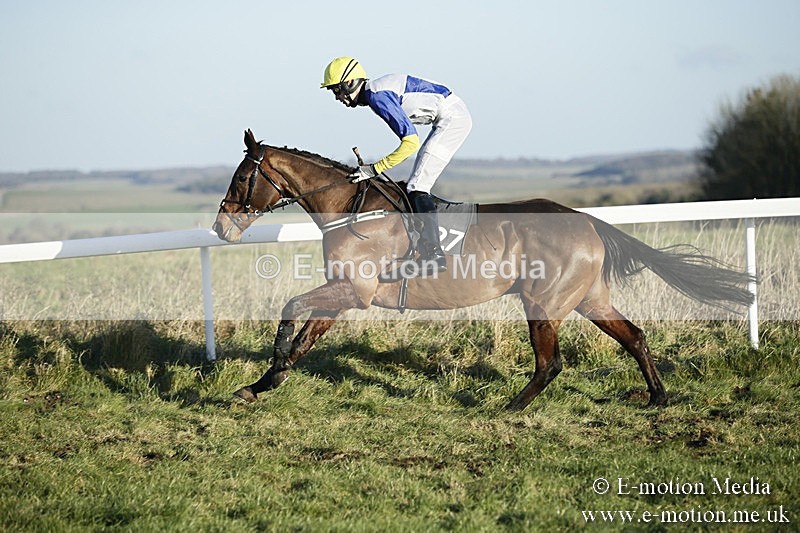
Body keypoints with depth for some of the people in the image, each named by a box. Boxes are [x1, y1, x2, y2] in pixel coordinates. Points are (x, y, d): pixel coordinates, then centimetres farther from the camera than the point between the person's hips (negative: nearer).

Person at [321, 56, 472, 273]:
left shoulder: (377, 97, -20)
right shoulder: (374, 91, 11)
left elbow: (411, 141, -23)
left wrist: (374, 169, -20)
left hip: (453, 117, -10)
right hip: (450, 118, 10)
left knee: (417, 187, -14)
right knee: (416, 187, 11)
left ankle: (434, 254, -17)